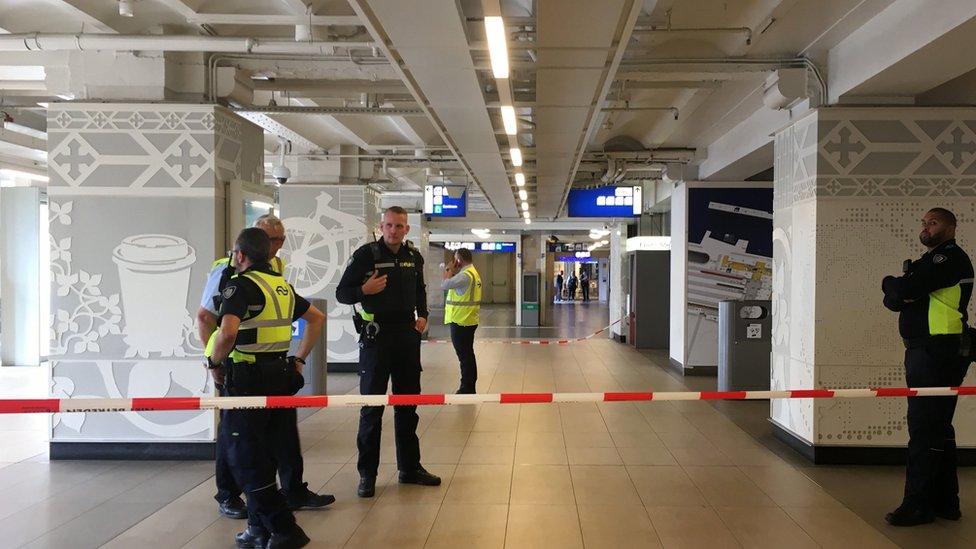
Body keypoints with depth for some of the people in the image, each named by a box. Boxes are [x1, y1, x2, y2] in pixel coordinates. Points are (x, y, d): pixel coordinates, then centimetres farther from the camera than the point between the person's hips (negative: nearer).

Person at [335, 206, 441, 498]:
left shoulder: (414, 257, 8)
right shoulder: (365, 254, -7)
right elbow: (341, 293, -6)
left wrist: (422, 315, 9)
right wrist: (364, 290, -24)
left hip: (407, 334, 5)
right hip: (376, 335, -5)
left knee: (408, 405, 13)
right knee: (372, 406, -1)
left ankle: (410, 468, 25)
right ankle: (367, 474, 9)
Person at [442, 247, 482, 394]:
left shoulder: (465, 275, -20)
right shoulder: (473, 272, 14)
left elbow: (444, 285, -22)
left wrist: (450, 270, -8)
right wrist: (452, 272, 3)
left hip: (461, 322, -10)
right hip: (468, 320, 10)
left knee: (464, 356, -4)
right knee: (468, 355, 17)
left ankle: (466, 389, 1)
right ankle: (470, 388, 26)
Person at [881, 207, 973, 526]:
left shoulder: (950, 257, -8)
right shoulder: (931, 261, 23)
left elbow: (905, 290, -19)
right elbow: (893, 301, 14)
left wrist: (892, 284, 3)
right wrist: (900, 290, -8)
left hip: (938, 353, -10)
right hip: (924, 352, 10)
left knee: (924, 428, -9)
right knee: (937, 428, 14)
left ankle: (918, 504, -6)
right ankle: (944, 502, 22)